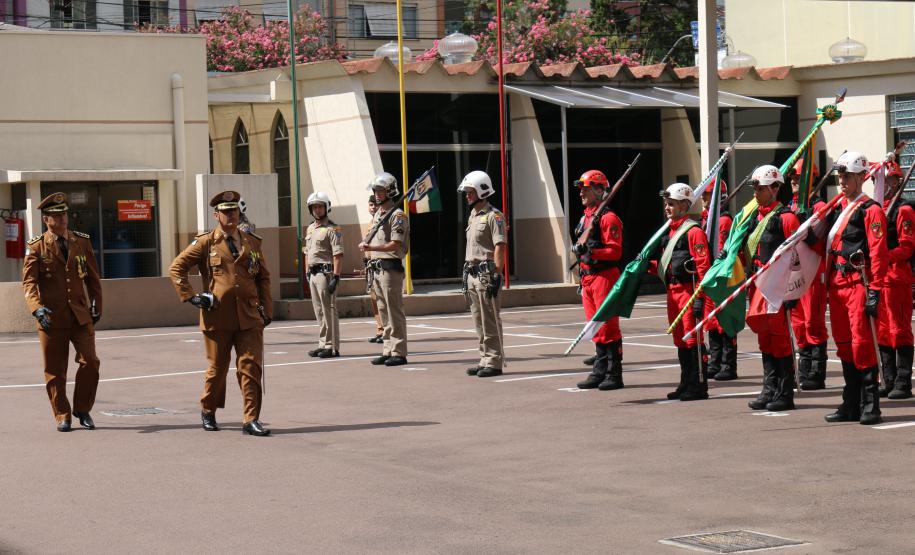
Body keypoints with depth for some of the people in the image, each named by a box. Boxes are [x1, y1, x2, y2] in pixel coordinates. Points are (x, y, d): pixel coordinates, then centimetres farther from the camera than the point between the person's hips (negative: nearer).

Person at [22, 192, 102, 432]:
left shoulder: (82, 242, 8)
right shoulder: (37, 247, -1)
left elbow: (93, 278, 15)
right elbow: (29, 282, -8)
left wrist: (97, 307, 15)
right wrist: (37, 308, -24)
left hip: (81, 314, 2)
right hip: (52, 317, -2)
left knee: (90, 362, -6)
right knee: (55, 370, 3)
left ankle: (82, 409, 13)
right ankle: (62, 416, 16)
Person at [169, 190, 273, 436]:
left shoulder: (252, 242, 12)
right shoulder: (206, 243, 2)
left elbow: (263, 277, 18)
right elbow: (176, 268, 2)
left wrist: (266, 309, 10)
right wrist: (190, 296, -5)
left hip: (249, 317, 2)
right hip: (217, 317, -2)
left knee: (251, 367, -6)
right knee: (217, 368, 9)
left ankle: (252, 420, -3)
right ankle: (208, 411, 31)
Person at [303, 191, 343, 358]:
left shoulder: (332, 229, -9)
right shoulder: (310, 229, 17)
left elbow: (338, 255, -15)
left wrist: (335, 277, -21)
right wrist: (307, 272, 18)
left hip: (326, 273, -8)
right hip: (313, 274, 8)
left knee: (329, 310, -7)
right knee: (319, 311, 12)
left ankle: (332, 347, -5)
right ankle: (323, 344, 18)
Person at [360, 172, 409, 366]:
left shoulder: (397, 215, -9)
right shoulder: (376, 215, 19)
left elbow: (395, 245, -19)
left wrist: (371, 248, -27)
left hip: (390, 268, -9)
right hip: (376, 268, 9)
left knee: (394, 312, -8)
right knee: (384, 313, 11)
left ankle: (399, 352, -6)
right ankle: (388, 351, 15)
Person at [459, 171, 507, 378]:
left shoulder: (493, 216, -10)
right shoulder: (473, 216, 18)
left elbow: (500, 247, -16)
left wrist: (497, 275, -22)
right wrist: (466, 275, 19)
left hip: (486, 273, -10)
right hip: (473, 273, 10)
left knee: (490, 320, -7)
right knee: (479, 321, 13)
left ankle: (494, 362, -4)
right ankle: (485, 359, 19)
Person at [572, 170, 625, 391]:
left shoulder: (608, 218, -11)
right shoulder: (586, 217, 18)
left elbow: (615, 251, -19)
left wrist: (591, 251, -27)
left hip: (604, 277, -9)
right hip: (588, 278, 9)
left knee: (608, 327, -8)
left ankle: (614, 374, -4)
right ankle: (600, 372, 18)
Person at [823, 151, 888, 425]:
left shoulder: (870, 210, -7)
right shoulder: (838, 208, 16)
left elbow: (879, 253, -13)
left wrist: (874, 292, -18)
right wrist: (828, 284, 17)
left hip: (859, 283, -8)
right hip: (837, 285, 8)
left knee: (862, 344, -10)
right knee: (844, 345, 10)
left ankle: (870, 406, -4)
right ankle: (851, 405, 16)